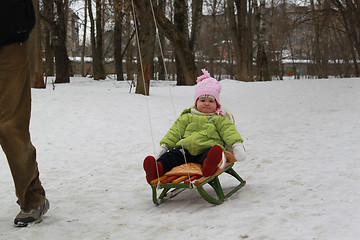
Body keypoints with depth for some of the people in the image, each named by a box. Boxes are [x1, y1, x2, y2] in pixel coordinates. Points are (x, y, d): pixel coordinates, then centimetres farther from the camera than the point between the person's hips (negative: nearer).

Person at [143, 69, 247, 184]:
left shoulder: (219, 119, 19)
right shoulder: (187, 117, 25)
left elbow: (229, 131, 7)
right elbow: (175, 132, 21)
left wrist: (237, 145, -12)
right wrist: (164, 146, 10)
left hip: (207, 148, -3)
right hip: (186, 148, 3)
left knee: (211, 153, -39)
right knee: (172, 156, -26)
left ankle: (208, 165, -71)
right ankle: (158, 169, -51)